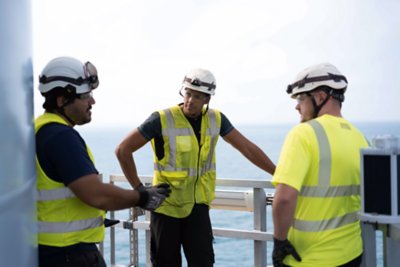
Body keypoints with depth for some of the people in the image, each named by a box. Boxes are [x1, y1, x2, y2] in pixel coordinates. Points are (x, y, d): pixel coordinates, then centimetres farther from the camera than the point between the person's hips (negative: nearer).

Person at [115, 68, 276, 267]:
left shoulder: (216, 119, -1)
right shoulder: (163, 119, -14)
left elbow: (247, 148, 5)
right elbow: (123, 150, -10)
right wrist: (139, 188, -10)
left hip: (197, 204, 3)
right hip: (165, 203, -3)